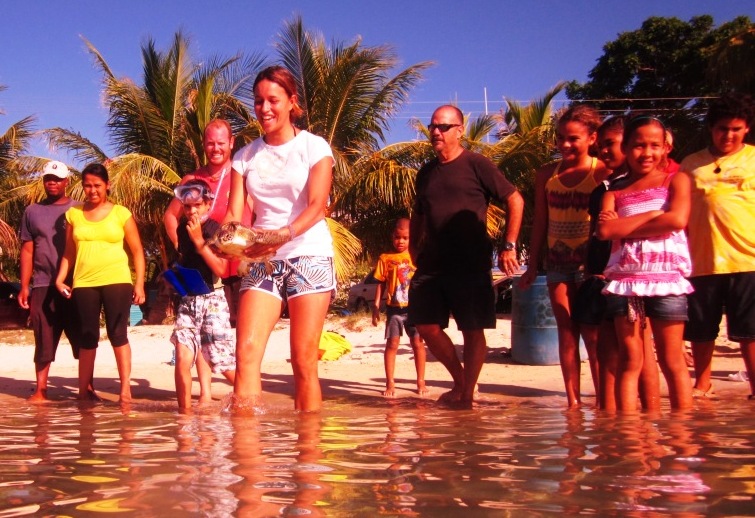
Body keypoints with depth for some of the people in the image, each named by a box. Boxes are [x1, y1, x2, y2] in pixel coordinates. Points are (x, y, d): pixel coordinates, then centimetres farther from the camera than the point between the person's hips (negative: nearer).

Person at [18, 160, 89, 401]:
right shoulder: (32, 211, 11)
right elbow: (27, 251, 10)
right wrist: (24, 286, 4)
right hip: (43, 285, 1)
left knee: (82, 340, 2)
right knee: (44, 341, 3)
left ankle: (88, 387, 8)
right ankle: (40, 389, 9)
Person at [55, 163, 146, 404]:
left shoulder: (121, 213, 3)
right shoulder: (74, 214, 10)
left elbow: (137, 251, 3)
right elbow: (69, 252, 14)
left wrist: (139, 284, -4)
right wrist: (60, 278, 0)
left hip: (117, 281, -3)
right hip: (84, 283, 3)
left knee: (118, 334, -5)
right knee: (87, 338, 7)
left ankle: (125, 390, 0)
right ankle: (83, 393, 13)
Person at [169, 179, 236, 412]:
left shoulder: (216, 230, -8)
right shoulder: (182, 229, 8)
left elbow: (221, 269, -21)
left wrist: (199, 240, -21)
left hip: (212, 299, -4)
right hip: (187, 300, 5)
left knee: (225, 363, 0)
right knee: (182, 358, -8)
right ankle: (184, 412, 2)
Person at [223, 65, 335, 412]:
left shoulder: (313, 146, 2)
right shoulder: (246, 156, 13)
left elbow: (317, 205, -11)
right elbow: (234, 211, 4)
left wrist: (285, 234, -30)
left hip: (309, 256, -3)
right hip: (263, 262, 3)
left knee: (304, 359, -6)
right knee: (246, 350, -13)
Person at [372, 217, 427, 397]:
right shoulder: (385, 258, 3)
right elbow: (381, 283, 5)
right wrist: (376, 306, -1)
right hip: (394, 308, 0)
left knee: (417, 343, 5)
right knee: (392, 344, 1)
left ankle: (421, 382, 16)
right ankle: (390, 383, 8)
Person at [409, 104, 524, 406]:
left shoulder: (476, 165, -2)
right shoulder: (426, 172, 14)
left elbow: (515, 200, -2)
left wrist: (509, 246, -7)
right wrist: (414, 248, 16)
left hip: (471, 266, -5)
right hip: (431, 265, 5)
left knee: (473, 331, 0)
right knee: (426, 327, 2)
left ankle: (466, 394, 13)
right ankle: (460, 379, 22)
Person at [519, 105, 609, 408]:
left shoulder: (603, 172, -6)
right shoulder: (547, 174, 7)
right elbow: (540, 222, 10)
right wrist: (532, 267, 10)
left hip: (591, 263, -4)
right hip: (557, 263, 4)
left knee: (592, 335, -2)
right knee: (566, 333, 6)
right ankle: (573, 400, 13)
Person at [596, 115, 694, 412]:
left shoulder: (675, 181, 10)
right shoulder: (615, 192, 15)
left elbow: (677, 220, -9)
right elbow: (605, 231, -3)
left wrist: (624, 226, -3)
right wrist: (653, 215, -7)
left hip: (666, 279, -2)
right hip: (624, 280, 2)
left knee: (671, 361, 0)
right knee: (629, 360, 3)